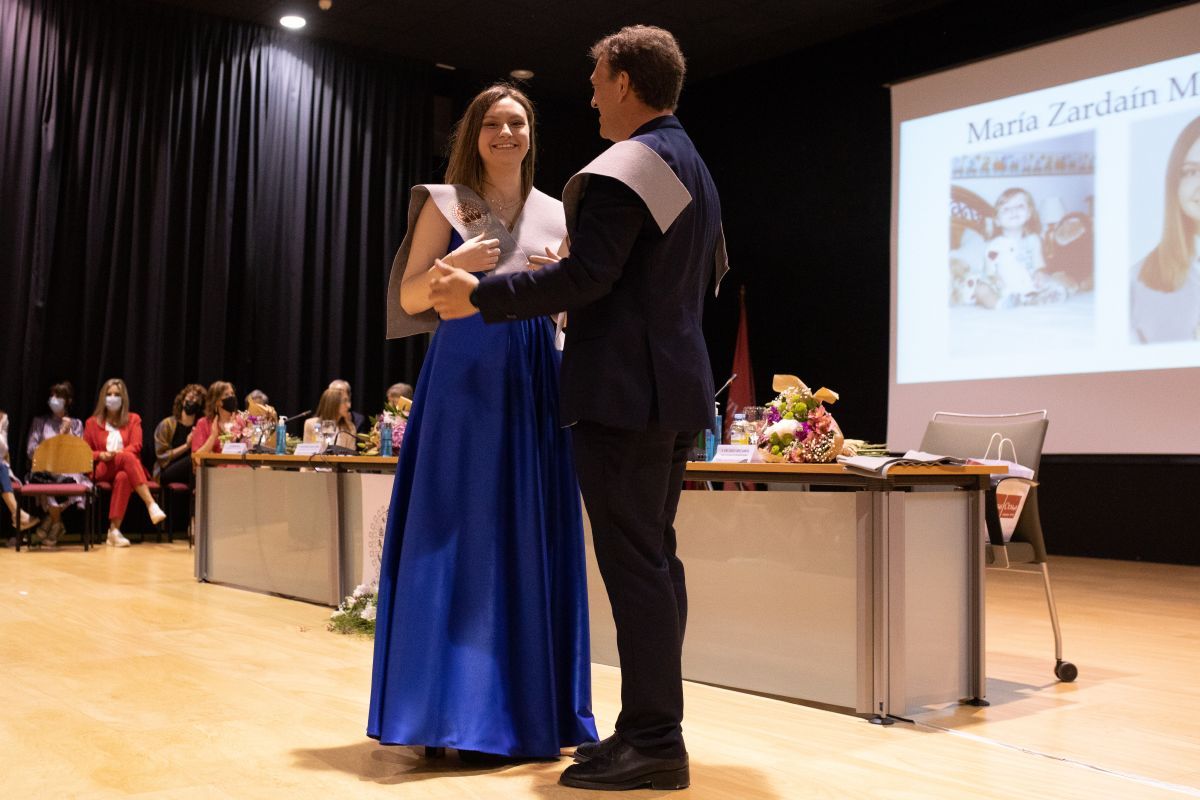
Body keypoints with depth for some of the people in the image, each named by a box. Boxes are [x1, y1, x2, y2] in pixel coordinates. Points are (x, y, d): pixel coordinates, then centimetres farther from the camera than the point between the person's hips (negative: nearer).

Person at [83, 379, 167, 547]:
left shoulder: (133, 419, 16)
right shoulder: (92, 422, 17)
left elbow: (136, 446, 2)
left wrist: (118, 453, -17)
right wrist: (100, 455, -7)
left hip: (125, 470, 1)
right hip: (103, 470, -1)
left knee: (123, 478, -41)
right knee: (128, 457, -38)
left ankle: (114, 530, -41)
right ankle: (151, 505, -51)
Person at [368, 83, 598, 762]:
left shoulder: (556, 214, 15)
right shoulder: (446, 203, 5)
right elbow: (410, 298, 1)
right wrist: (456, 265, -16)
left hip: (534, 384, 4)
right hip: (464, 379, -3)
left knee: (531, 541, 4)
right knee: (456, 537, -5)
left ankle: (525, 707, 14)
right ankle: (452, 713, 4)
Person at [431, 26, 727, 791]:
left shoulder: (622, 167, -12)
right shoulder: (695, 167, 19)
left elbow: (584, 277, -19)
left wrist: (481, 294, -9)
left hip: (625, 388, -10)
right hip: (675, 383, 10)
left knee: (633, 561, -7)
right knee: (655, 556, 12)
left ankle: (654, 742, -1)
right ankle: (654, 727, 19)